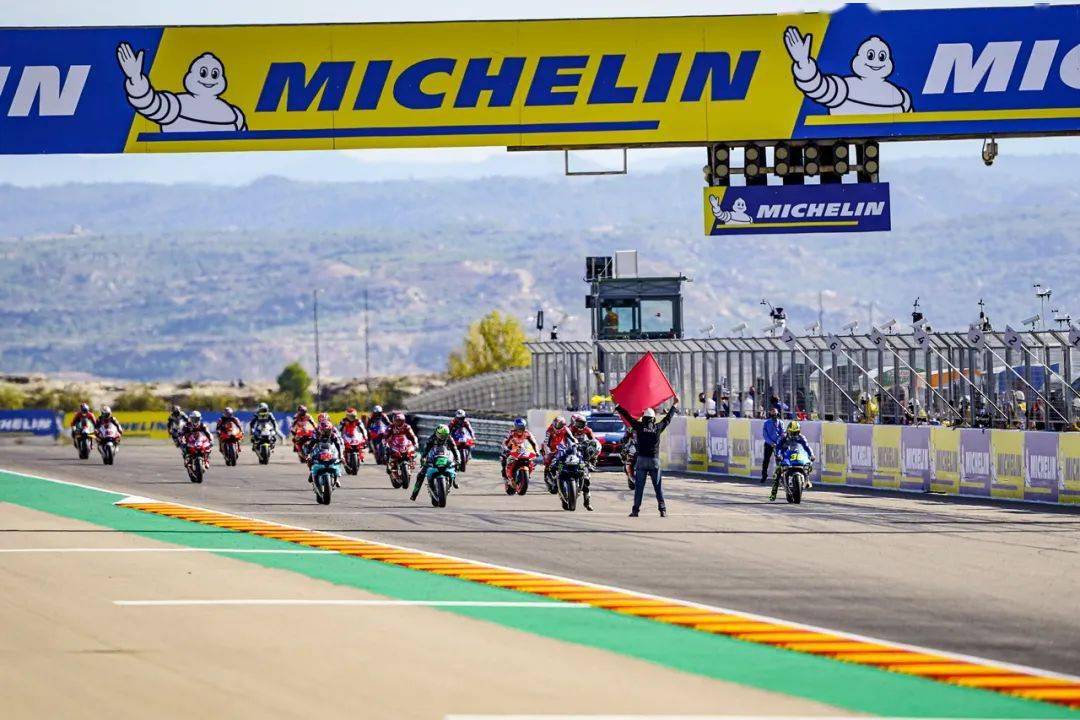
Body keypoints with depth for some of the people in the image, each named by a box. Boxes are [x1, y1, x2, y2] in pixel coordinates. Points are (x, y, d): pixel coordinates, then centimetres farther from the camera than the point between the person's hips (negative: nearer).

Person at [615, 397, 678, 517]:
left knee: (639, 486, 2)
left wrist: (618, 407, 21)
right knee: (658, 487, 5)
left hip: (641, 460, -1)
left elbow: (628, 417, 7)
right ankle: (663, 510, 2)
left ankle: (635, 510, -2)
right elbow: (668, 419, 14)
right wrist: (674, 405, 27)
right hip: (654, 461, 1)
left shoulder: (640, 427, -2)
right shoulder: (657, 428, 0)